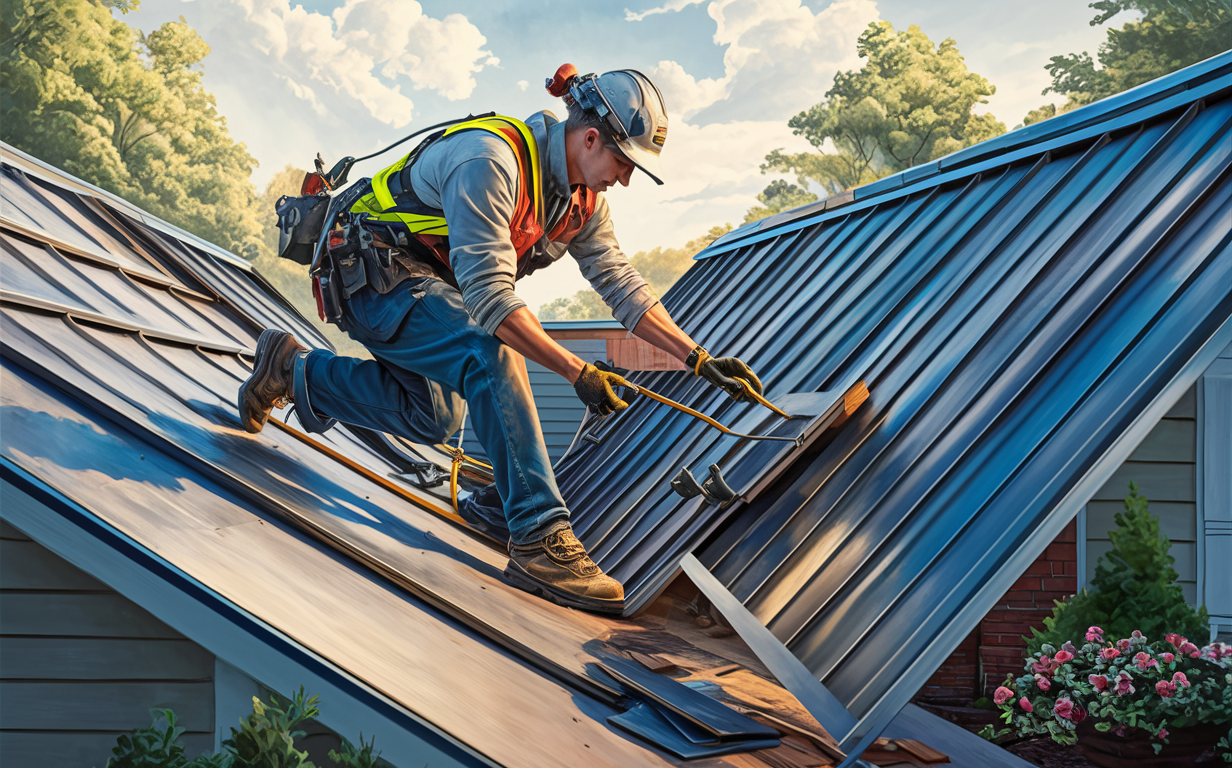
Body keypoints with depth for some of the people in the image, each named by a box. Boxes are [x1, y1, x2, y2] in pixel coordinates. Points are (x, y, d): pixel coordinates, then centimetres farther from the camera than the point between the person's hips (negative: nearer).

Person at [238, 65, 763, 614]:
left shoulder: (583, 198, -3)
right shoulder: (489, 161, -31)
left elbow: (622, 285, 1)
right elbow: (489, 296, -35)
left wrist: (698, 359, -8)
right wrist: (579, 373, -37)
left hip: (433, 284, 10)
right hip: (375, 275, -10)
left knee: (434, 419, 7)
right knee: (495, 356, -30)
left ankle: (295, 368, 24)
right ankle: (540, 539, -33)